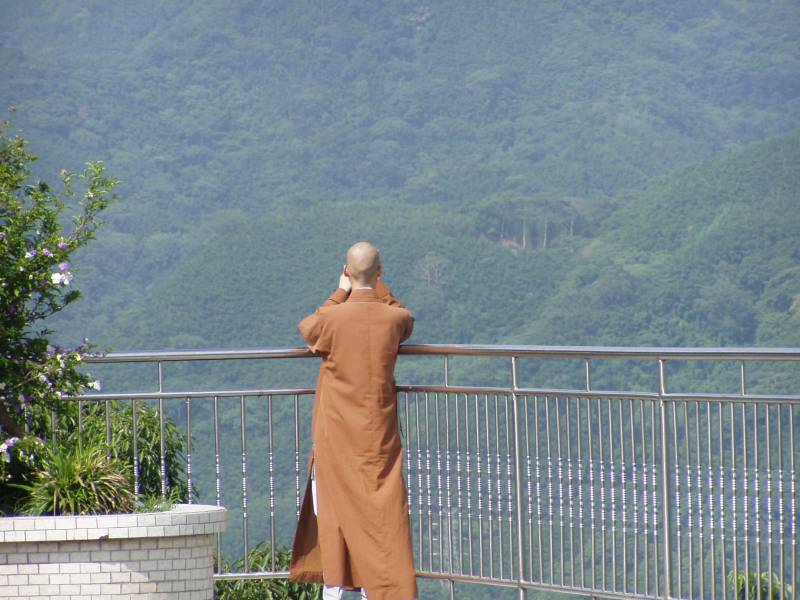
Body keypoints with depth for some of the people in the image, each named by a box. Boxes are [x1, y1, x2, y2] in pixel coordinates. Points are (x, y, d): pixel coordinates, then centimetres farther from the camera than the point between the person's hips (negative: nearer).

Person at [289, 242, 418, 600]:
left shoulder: (333, 318, -13)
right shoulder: (394, 319, -6)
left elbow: (306, 328, 11)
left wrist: (340, 294, 13)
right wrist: (379, 287, 17)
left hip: (335, 434, -2)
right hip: (378, 432, 2)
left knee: (333, 508, 5)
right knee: (379, 507, 6)